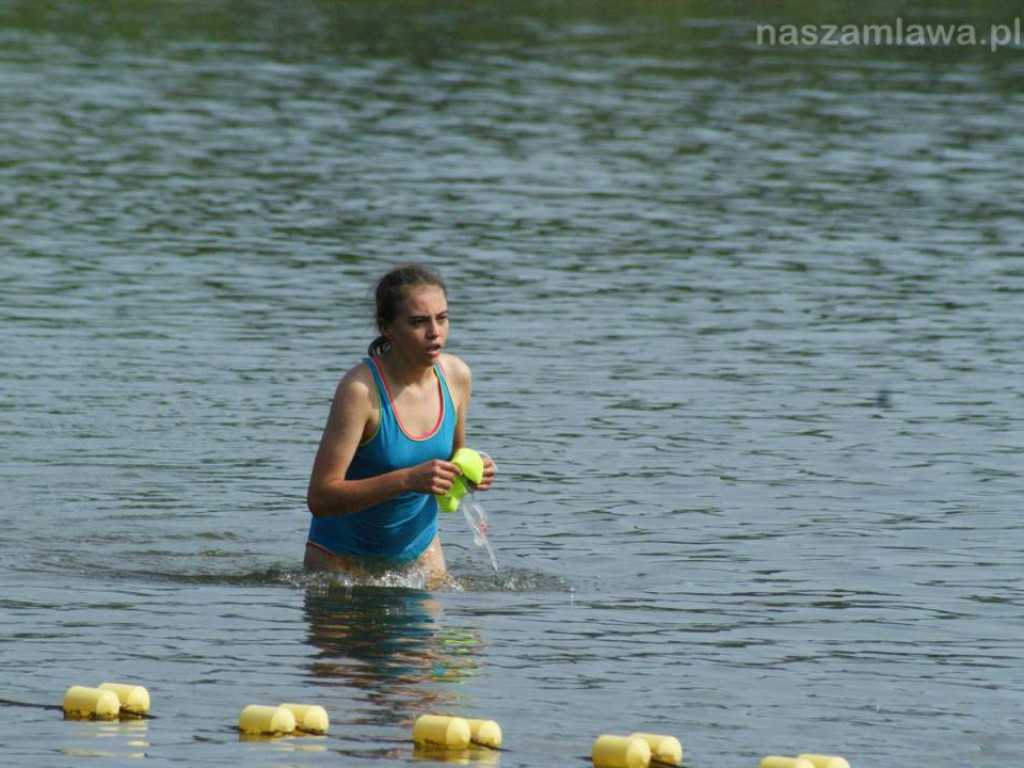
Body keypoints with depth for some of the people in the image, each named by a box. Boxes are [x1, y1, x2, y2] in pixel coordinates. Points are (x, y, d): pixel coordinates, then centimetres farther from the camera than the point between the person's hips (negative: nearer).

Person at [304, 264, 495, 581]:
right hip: (343, 555, -5)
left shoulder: (457, 376, -7)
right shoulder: (360, 389, -26)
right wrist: (408, 480, -38)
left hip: (419, 547, 5)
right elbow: (320, 498, -30)